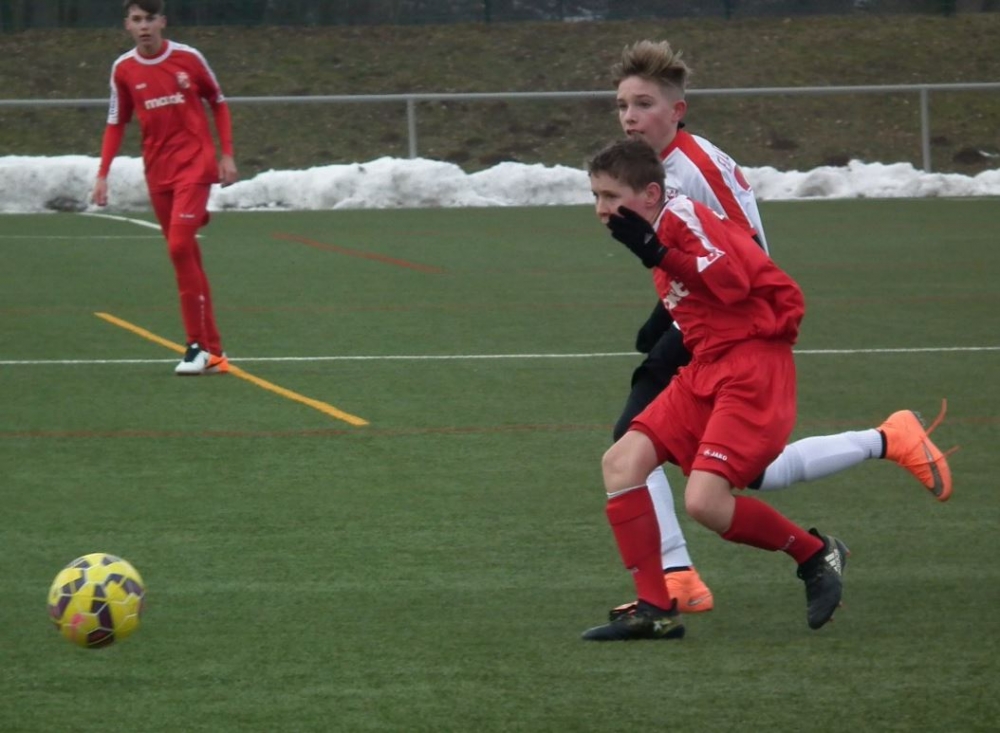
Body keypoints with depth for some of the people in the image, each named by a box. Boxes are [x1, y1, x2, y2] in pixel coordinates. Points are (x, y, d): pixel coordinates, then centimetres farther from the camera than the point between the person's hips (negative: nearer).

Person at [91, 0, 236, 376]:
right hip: (157, 171, 4)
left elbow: (218, 103, 8)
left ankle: (198, 344, -12)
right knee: (186, 256, 5)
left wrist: (227, 155, 2)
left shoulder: (188, 58, -4)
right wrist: (103, 174, 4)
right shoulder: (123, 69, 3)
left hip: (194, 163, -4)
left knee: (180, 247, -18)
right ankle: (211, 349, 10)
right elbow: (116, 123, 11)